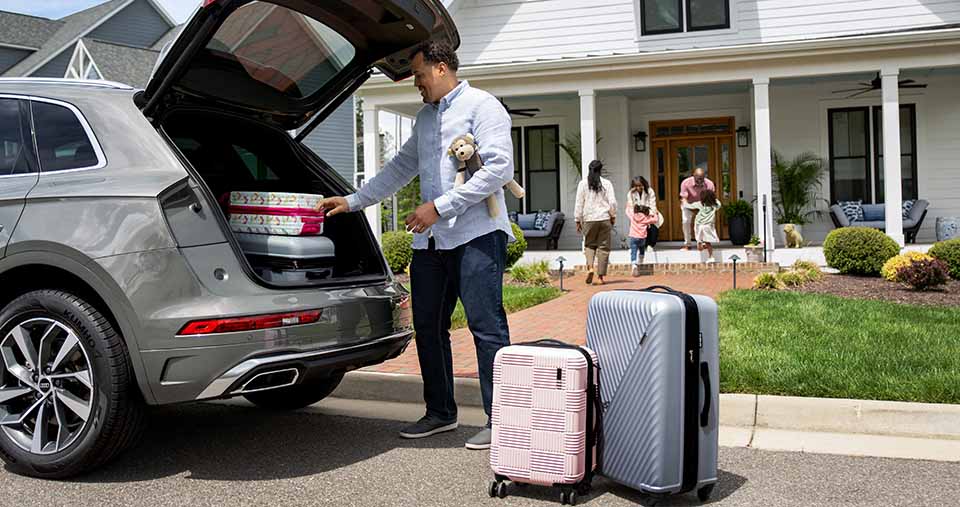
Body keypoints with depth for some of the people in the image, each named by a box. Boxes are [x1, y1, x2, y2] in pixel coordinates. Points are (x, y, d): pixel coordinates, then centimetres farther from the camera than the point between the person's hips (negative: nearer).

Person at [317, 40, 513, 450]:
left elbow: (499, 168, -14)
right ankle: (440, 412, 21)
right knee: (428, 328, 10)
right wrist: (352, 202, 22)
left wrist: (439, 207, -15)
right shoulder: (425, 117, 23)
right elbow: (400, 169, 30)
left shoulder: (481, 106, -3)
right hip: (430, 239, 9)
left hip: (475, 234, -8)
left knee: (487, 328, -8)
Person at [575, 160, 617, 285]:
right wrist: (613, 216, 12)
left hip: (589, 219, 0)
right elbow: (612, 202, -1)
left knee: (589, 244, 14)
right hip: (604, 218, 0)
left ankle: (590, 267, -11)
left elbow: (579, 203, 2)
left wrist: (578, 220, 8)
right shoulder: (607, 183, 0)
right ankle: (600, 276, 5)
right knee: (603, 247, 5)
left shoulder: (583, 184, 1)